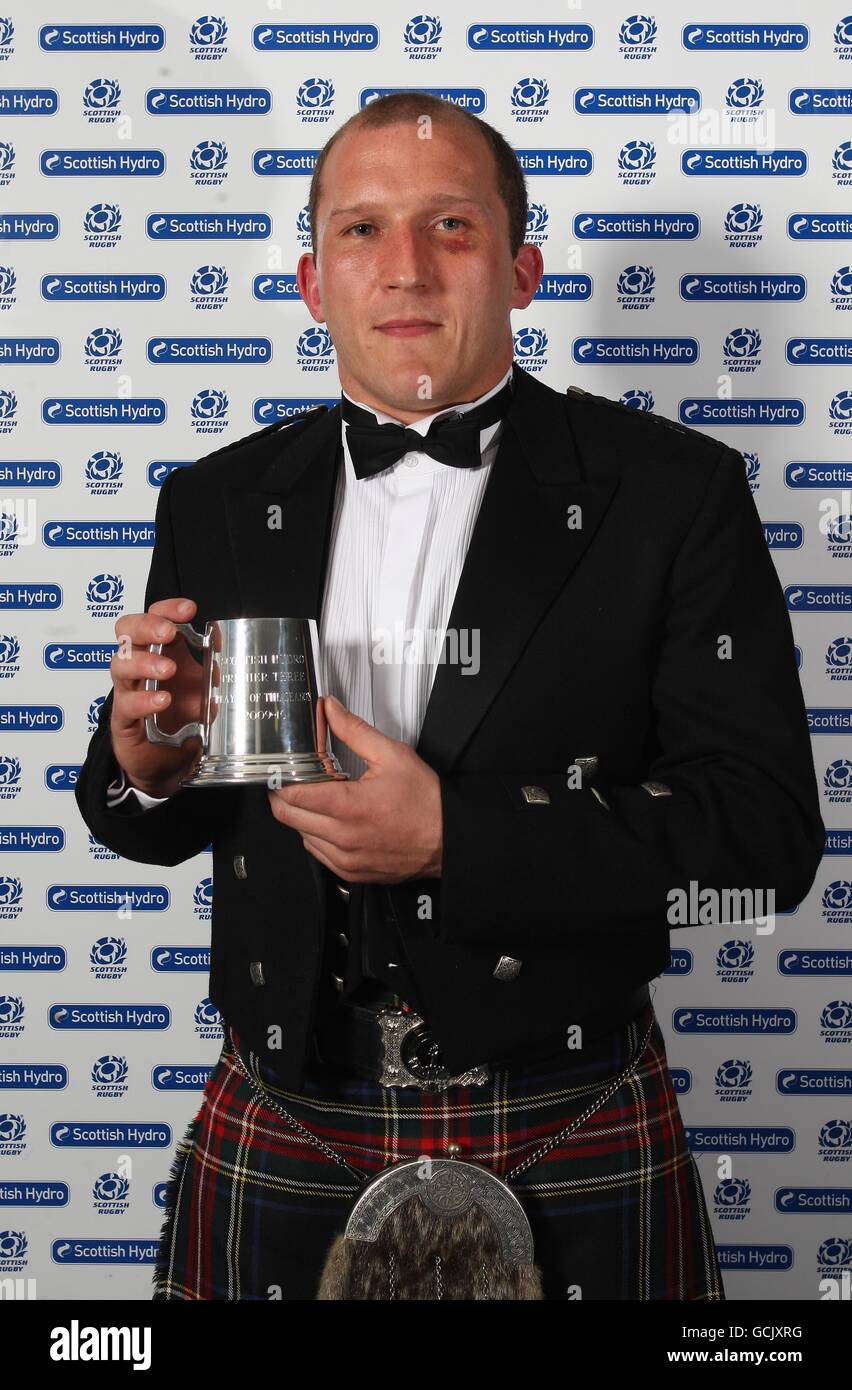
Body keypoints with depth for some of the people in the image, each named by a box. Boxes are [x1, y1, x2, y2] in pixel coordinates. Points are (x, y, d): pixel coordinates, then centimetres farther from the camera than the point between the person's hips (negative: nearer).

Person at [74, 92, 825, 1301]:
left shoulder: (672, 490, -8)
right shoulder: (217, 505, 3)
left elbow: (769, 832, -13)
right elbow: (158, 824, 11)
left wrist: (454, 839, -23)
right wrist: (144, 765, -14)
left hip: (573, 1158, -2)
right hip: (279, 1143, 3)